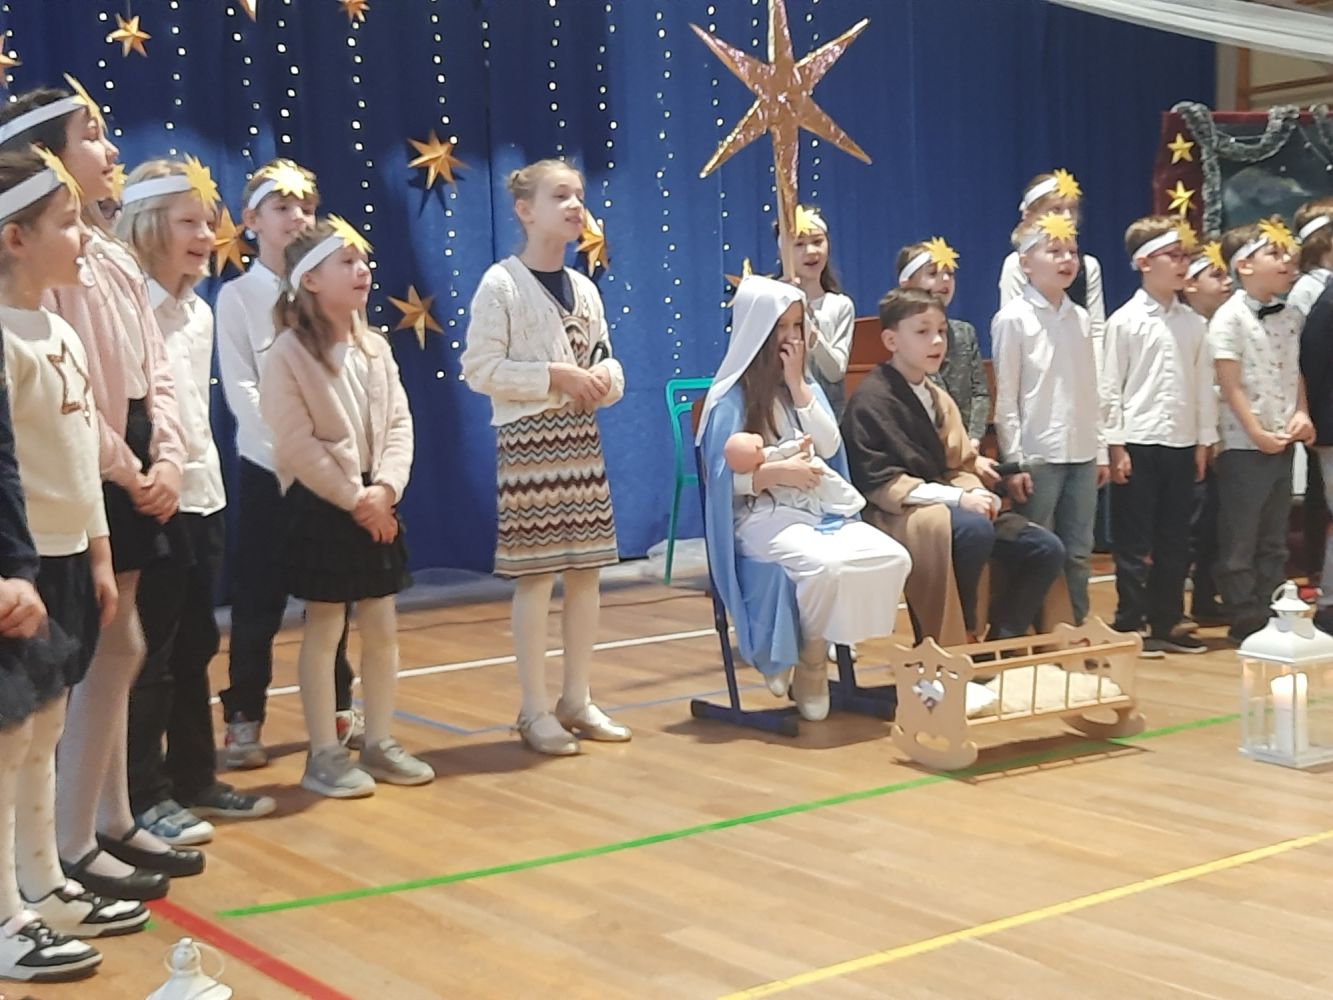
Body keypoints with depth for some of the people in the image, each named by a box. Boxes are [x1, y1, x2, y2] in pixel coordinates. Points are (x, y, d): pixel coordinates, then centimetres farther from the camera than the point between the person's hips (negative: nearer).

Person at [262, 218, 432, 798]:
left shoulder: (375, 348, 8)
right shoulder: (290, 353, -11)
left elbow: (399, 424, 4)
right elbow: (297, 444, -16)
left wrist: (384, 488, -12)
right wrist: (353, 498, -16)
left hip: (375, 502, 6)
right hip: (320, 505, -6)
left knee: (382, 627, 9)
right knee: (324, 629, 1)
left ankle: (379, 743, 21)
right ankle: (324, 754, 10)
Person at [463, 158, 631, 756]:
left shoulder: (584, 288, 12)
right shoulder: (500, 284, -7)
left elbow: (606, 361, 19)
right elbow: (480, 369, -12)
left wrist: (605, 379, -5)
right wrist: (555, 376, -18)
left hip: (580, 437, 7)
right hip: (527, 438, -7)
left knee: (586, 570, 8)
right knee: (536, 574, -5)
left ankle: (577, 700, 20)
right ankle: (536, 711, 6)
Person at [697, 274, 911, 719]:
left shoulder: (804, 384, 18)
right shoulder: (731, 396, -1)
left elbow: (829, 447, 5)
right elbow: (722, 478, -6)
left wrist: (797, 386, -1)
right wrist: (778, 472, -17)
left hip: (820, 509, 6)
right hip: (760, 516, -6)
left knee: (893, 558, -21)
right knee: (827, 565, -37)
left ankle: (815, 656, -8)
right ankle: (808, 669, -11)